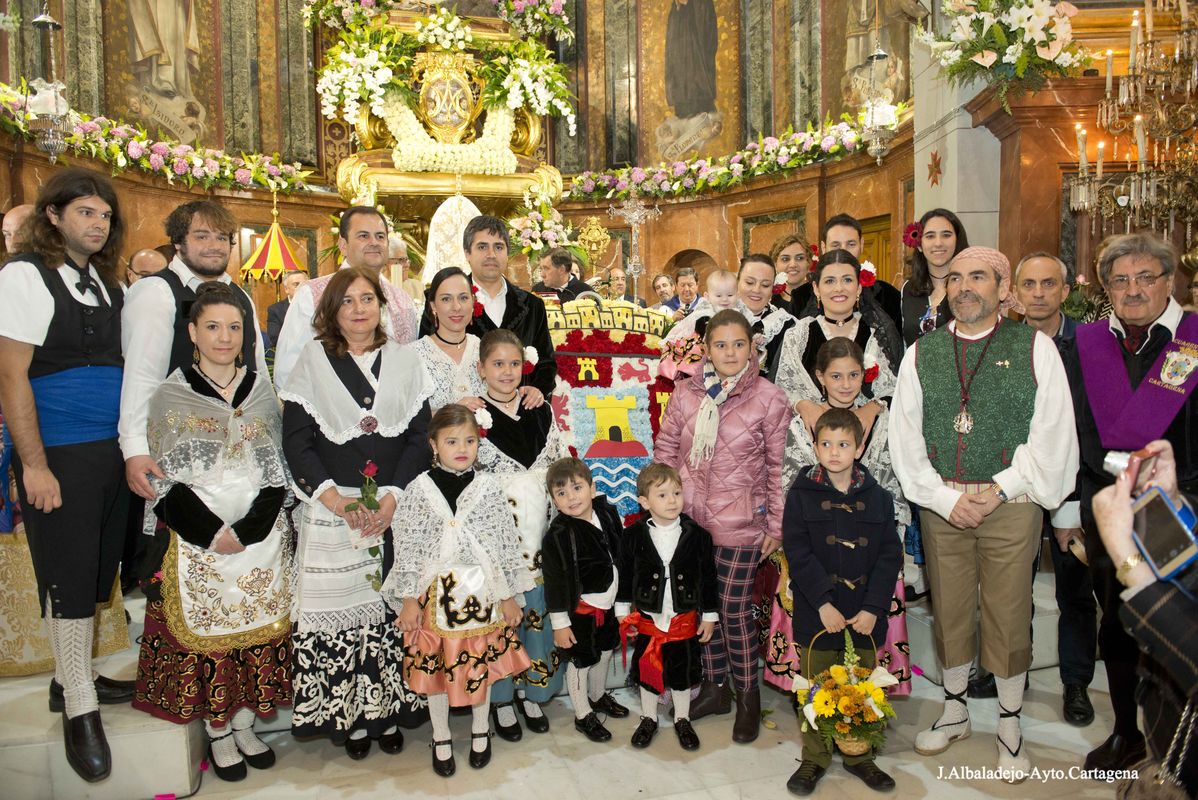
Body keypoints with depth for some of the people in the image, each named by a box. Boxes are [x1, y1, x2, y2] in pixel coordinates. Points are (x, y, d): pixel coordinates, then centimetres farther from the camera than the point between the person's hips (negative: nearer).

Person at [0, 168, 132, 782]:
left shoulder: (105, 282, 13)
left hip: (113, 451, 7)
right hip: (61, 456, -7)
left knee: (96, 571, 15)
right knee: (69, 577, 2)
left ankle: (72, 677, 33)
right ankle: (80, 710, 15)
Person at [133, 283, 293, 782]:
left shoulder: (262, 391, 7)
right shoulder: (171, 395, 1)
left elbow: (277, 472, 4)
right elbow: (167, 481, -2)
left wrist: (246, 531, -9)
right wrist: (213, 534, -13)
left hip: (262, 535, 2)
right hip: (197, 540, -2)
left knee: (259, 627, 6)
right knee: (206, 629, 3)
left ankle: (244, 724, 25)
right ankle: (218, 733, 21)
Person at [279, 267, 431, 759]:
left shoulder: (405, 360, 9)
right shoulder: (314, 359, 6)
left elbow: (420, 435, 3)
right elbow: (296, 439, 0)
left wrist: (393, 497, -9)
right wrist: (336, 500, -11)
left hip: (397, 509, 1)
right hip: (331, 510, -1)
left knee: (392, 607, 2)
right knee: (339, 607, 0)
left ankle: (389, 708, 17)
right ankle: (348, 715, 15)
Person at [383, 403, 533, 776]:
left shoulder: (489, 487, -3)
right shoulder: (419, 489, -4)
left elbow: (507, 543, 0)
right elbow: (408, 546, -2)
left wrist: (510, 595, 1)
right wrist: (409, 599, -3)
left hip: (482, 592, 1)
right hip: (436, 592, 0)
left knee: (482, 664, 13)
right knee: (435, 666, 11)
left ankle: (480, 731, 38)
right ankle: (441, 738, 34)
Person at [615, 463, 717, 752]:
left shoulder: (697, 535, -10)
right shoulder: (634, 535, -10)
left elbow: (708, 577, -2)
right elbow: (624, 575, 0)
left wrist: (709, 616, 1)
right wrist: (623, 612, 2)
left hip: (685, 619, 0)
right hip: (647, 617, 0)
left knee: (683, 671, 15)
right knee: (647, 670, 15)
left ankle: (682, 719, 37)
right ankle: (648, 719, 36)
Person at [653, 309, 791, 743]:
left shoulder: (769, 399, -6)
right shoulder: (686, 392, 1)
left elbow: (778, 467, -3)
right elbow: (665, 451, 8)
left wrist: (775, 525, -1)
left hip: (739, 524, -3)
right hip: (687, 519, 3)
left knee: (735, 610, 5)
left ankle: (748, 695, 27)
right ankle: (714, 686, 34)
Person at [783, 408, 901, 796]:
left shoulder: (877, 497, 3)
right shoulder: (801, 494, -4)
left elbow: (890, 555, 0)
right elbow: (797, 552, -9)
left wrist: (874, 607, -9)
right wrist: (823, 603, -16)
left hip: (865, 614, 2)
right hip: (817, 614, -2)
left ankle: (859, 755, 31)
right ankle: (815, 758, 25)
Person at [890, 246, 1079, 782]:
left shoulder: (1035, 349, 0)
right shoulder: (921, 354, 5)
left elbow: (1052, 435, -4)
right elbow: (905, 438, 3)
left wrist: (997, 491, -10)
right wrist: (946, 498, -6)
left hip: (1011, 503, -2)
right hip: (941, 503, 2)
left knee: (1009, 616, 6)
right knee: (948, 611, 12)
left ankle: (1009, 727, 27)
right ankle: (954, 712, 32)